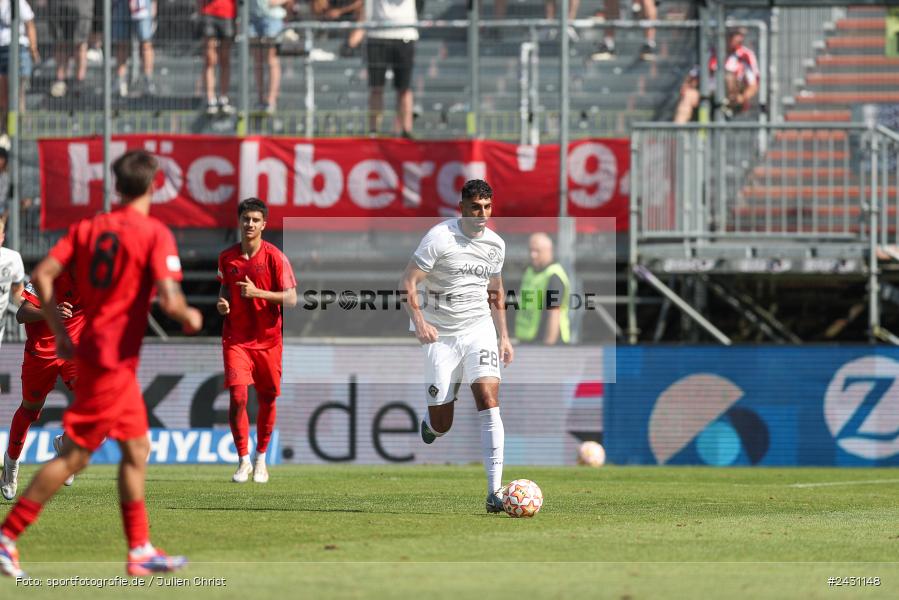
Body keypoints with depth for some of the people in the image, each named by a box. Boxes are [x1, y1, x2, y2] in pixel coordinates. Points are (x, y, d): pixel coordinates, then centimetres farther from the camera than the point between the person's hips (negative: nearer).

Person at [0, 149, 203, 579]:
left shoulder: (87, 228, 7)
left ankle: (141, 551, 19)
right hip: (113, 361, -8)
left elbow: (42, 276, 0)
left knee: (136, 449, 16)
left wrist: (60, 332, 6)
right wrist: (189, 316, 1)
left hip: (91, 351, 8)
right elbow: (169, 301, -21)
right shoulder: (155, 234, -11)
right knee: (74, 455, -6)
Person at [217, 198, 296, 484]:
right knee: (237, 397, -14)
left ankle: (261, 458, 27)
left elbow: (291, 299, -10)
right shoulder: (227, 257, 3)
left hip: (268, 339, -1)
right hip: (236, 338, 1)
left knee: (267, 400, 7)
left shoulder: (274, 257, -7)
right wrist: (222, 302, -2)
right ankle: (243, 460, -2)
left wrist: (257, 293, -21)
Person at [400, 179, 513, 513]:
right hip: (441, 334, -3)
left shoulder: (495, 245, 6)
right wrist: (419, 322, -26)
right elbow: (408, 282, -13)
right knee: (441, 425, 0)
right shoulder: (440, 237, -11)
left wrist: (504, 336, 15)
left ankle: (495, 491, -22)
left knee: (488, 399, -19)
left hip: (479, 328, 3)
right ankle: (431, 421, 42)